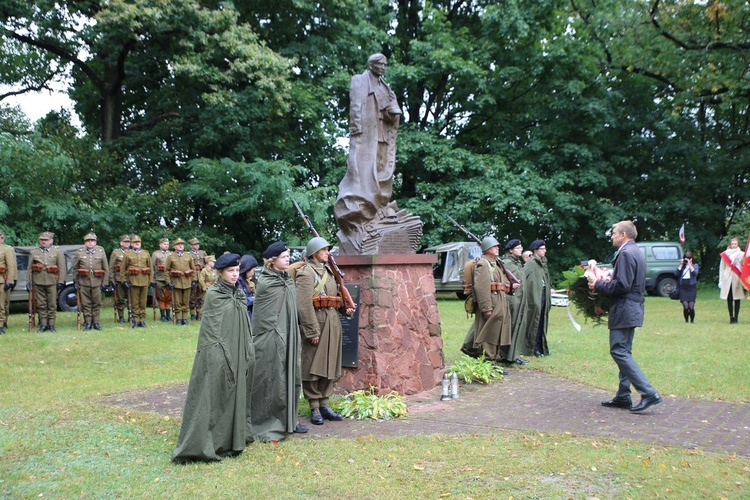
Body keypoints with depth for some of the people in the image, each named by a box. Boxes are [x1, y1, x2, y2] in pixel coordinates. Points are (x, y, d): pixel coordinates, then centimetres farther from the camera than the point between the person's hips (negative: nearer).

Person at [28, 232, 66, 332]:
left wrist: (61, 281, -8)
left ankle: (51, 324, 9)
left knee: (52, 304, 2)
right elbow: (29, 268, 10)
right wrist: (28, 281, 3)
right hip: (38, 282, 2)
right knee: (41, 305, 5)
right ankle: (43, 324, 12)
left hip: (52, 282, -2)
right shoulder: (33, 252, 10)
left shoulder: (58, 252, 4)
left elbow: (62, 268, -1)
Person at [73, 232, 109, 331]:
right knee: (86, 304, 4)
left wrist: (105, 282, 0)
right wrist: (76, 282, 4)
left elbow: (106, 268, 4)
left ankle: (96, 322, 15)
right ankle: (87, 323, 13)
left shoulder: (101, 251, 2)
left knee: (97, 304, 6)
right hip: (84, 282, 0)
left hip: (97, 282, 0)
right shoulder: (79, 252, 2)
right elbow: (75, 268, 8)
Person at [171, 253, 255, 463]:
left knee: (235, 395, 13)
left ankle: (233, 437, 25)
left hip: (238, 354, 7)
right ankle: (205, 443, 1)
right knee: (214, 396, -5)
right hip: (219, 355, -7)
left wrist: (248, 353, 13)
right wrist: (217, 355, -19)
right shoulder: (213, 295, -9)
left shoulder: (238, 294, 11)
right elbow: (210, 329, -13)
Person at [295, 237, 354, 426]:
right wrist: (312, 331, -19)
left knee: (330, 365, 12)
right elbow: (304, 304, -16)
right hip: (316, 321, -8)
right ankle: (314, 408, 8)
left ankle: (324, 404, 22)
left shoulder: (328, 271, 17)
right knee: (313, 366, -1)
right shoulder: (306, 273, -9)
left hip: (333, 322, 8)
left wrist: (345, 307, 5)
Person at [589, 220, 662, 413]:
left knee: (619, 352, -8)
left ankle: (649, 393, -11)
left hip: (624, 310, -11)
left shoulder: (626, 253, -16)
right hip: (633, 309, 11)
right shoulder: (636, 252, 17)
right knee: (624, 352, 13)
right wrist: (602, 282, 17)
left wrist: (598, 284, -12)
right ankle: (623, 397, 18)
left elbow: (622, 285, -23)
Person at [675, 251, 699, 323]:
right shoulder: (682, 266, 12)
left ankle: (692, 320, 13)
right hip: (683, 288, 1)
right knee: (685, 306, -11)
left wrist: (690, 264, -12)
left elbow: (695, 273, -11)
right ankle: (686, 320, 9)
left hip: (691, 288, -1)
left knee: (691, 307, -9)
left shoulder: (695, 265, 9)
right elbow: (676, 274, -3)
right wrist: (681, 265, -4)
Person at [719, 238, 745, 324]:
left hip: (737, 279, -1)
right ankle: (731, 317, 9)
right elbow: (721, 268, 8)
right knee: (729, 299, 2)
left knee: (737, 299, 1)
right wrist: (721, 280, 3)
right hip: (727, 280, 1)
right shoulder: (725, 254, 7)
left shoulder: (742, 254, 3)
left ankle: (735, 317, 6)